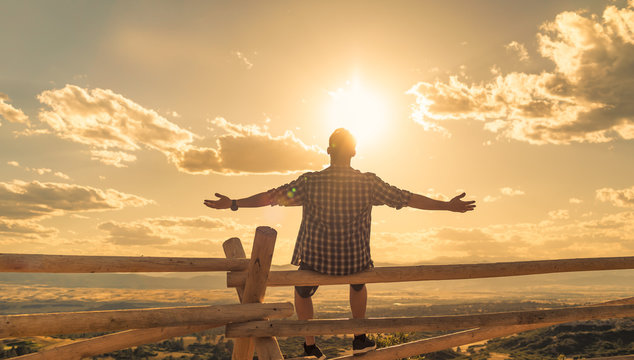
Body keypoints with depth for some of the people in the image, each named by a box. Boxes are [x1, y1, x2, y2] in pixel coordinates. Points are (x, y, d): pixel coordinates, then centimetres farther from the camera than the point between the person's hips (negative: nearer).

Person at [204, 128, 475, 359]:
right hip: (355, 262, 1)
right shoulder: (369, 183, -9)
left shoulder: (310, 181, -11)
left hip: (315, 260, -1)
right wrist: (448, 206, 8)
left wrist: (233, 204, 4)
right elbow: (409, 199, -3)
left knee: (302, 293, 32)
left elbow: (271, 197, -7)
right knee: (358, 284, 38)